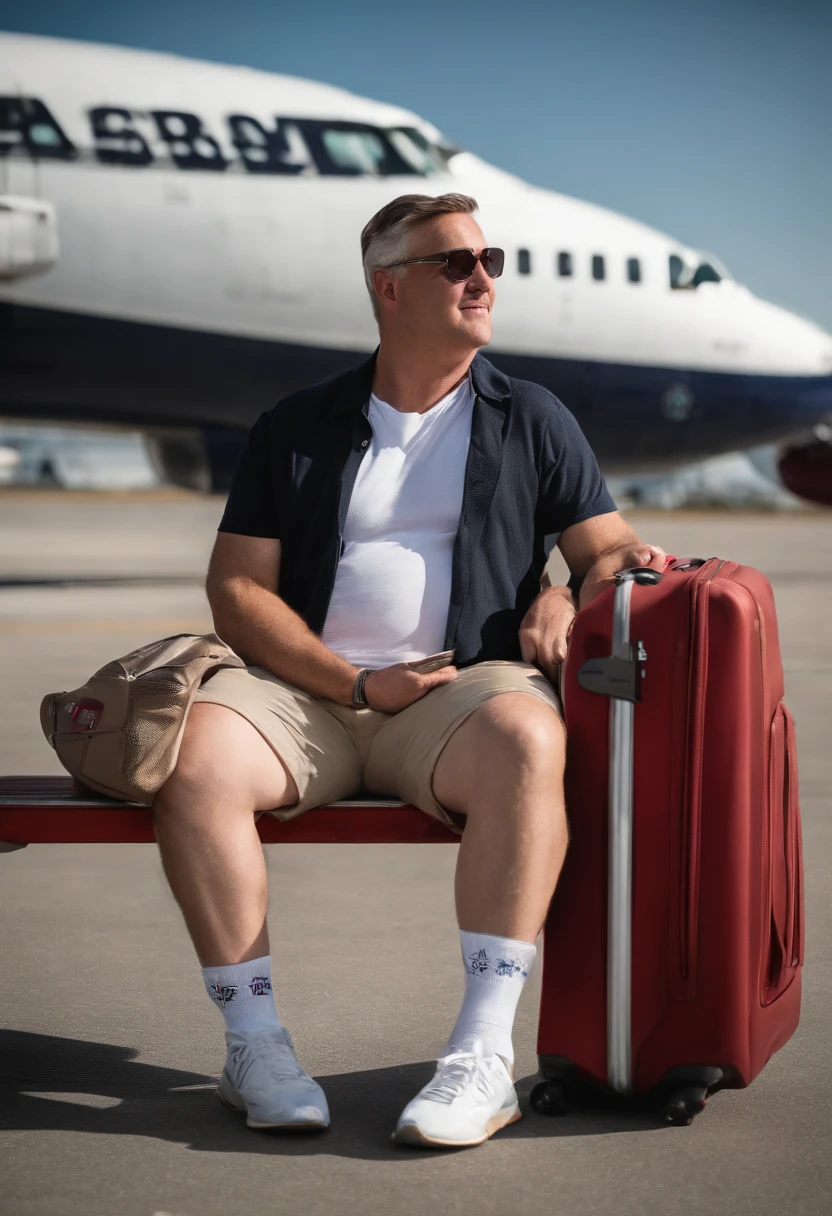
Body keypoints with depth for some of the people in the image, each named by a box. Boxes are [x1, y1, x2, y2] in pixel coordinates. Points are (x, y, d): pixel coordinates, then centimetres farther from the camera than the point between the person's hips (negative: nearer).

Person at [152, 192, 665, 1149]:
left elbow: (610, 550, 15)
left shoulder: (531, 421, 17)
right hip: (308, 688, 1)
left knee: (525, 739, -36)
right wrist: (355, 682, -8)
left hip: (465, 683, -1)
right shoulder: (296, 427, 15)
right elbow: (237, 587, 7)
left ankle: (483, 1053, -35)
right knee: (191, 751, -30)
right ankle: (253, 1043, -21)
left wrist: (575, 594, -11)